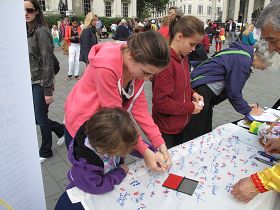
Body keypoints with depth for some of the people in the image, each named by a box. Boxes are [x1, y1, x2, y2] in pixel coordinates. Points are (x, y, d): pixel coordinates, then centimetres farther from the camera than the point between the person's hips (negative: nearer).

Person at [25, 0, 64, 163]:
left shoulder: (41, 31, -14)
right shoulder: (26, 31, 9)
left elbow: (48, 62, -18)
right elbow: (26, 59, 14)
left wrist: (48, 90, -19)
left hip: (40, 83, -8)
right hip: (30, 82, 8)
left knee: (41, 118, 4)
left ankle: (45, 152, 24)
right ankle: (61, 129, 35)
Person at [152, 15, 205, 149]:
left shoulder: (183, 58, 4)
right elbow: (161, 102, -26)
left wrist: (192, 94, 0)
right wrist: (191, 107, -17)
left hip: (182, 125, 9)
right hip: (166, 130, -8)